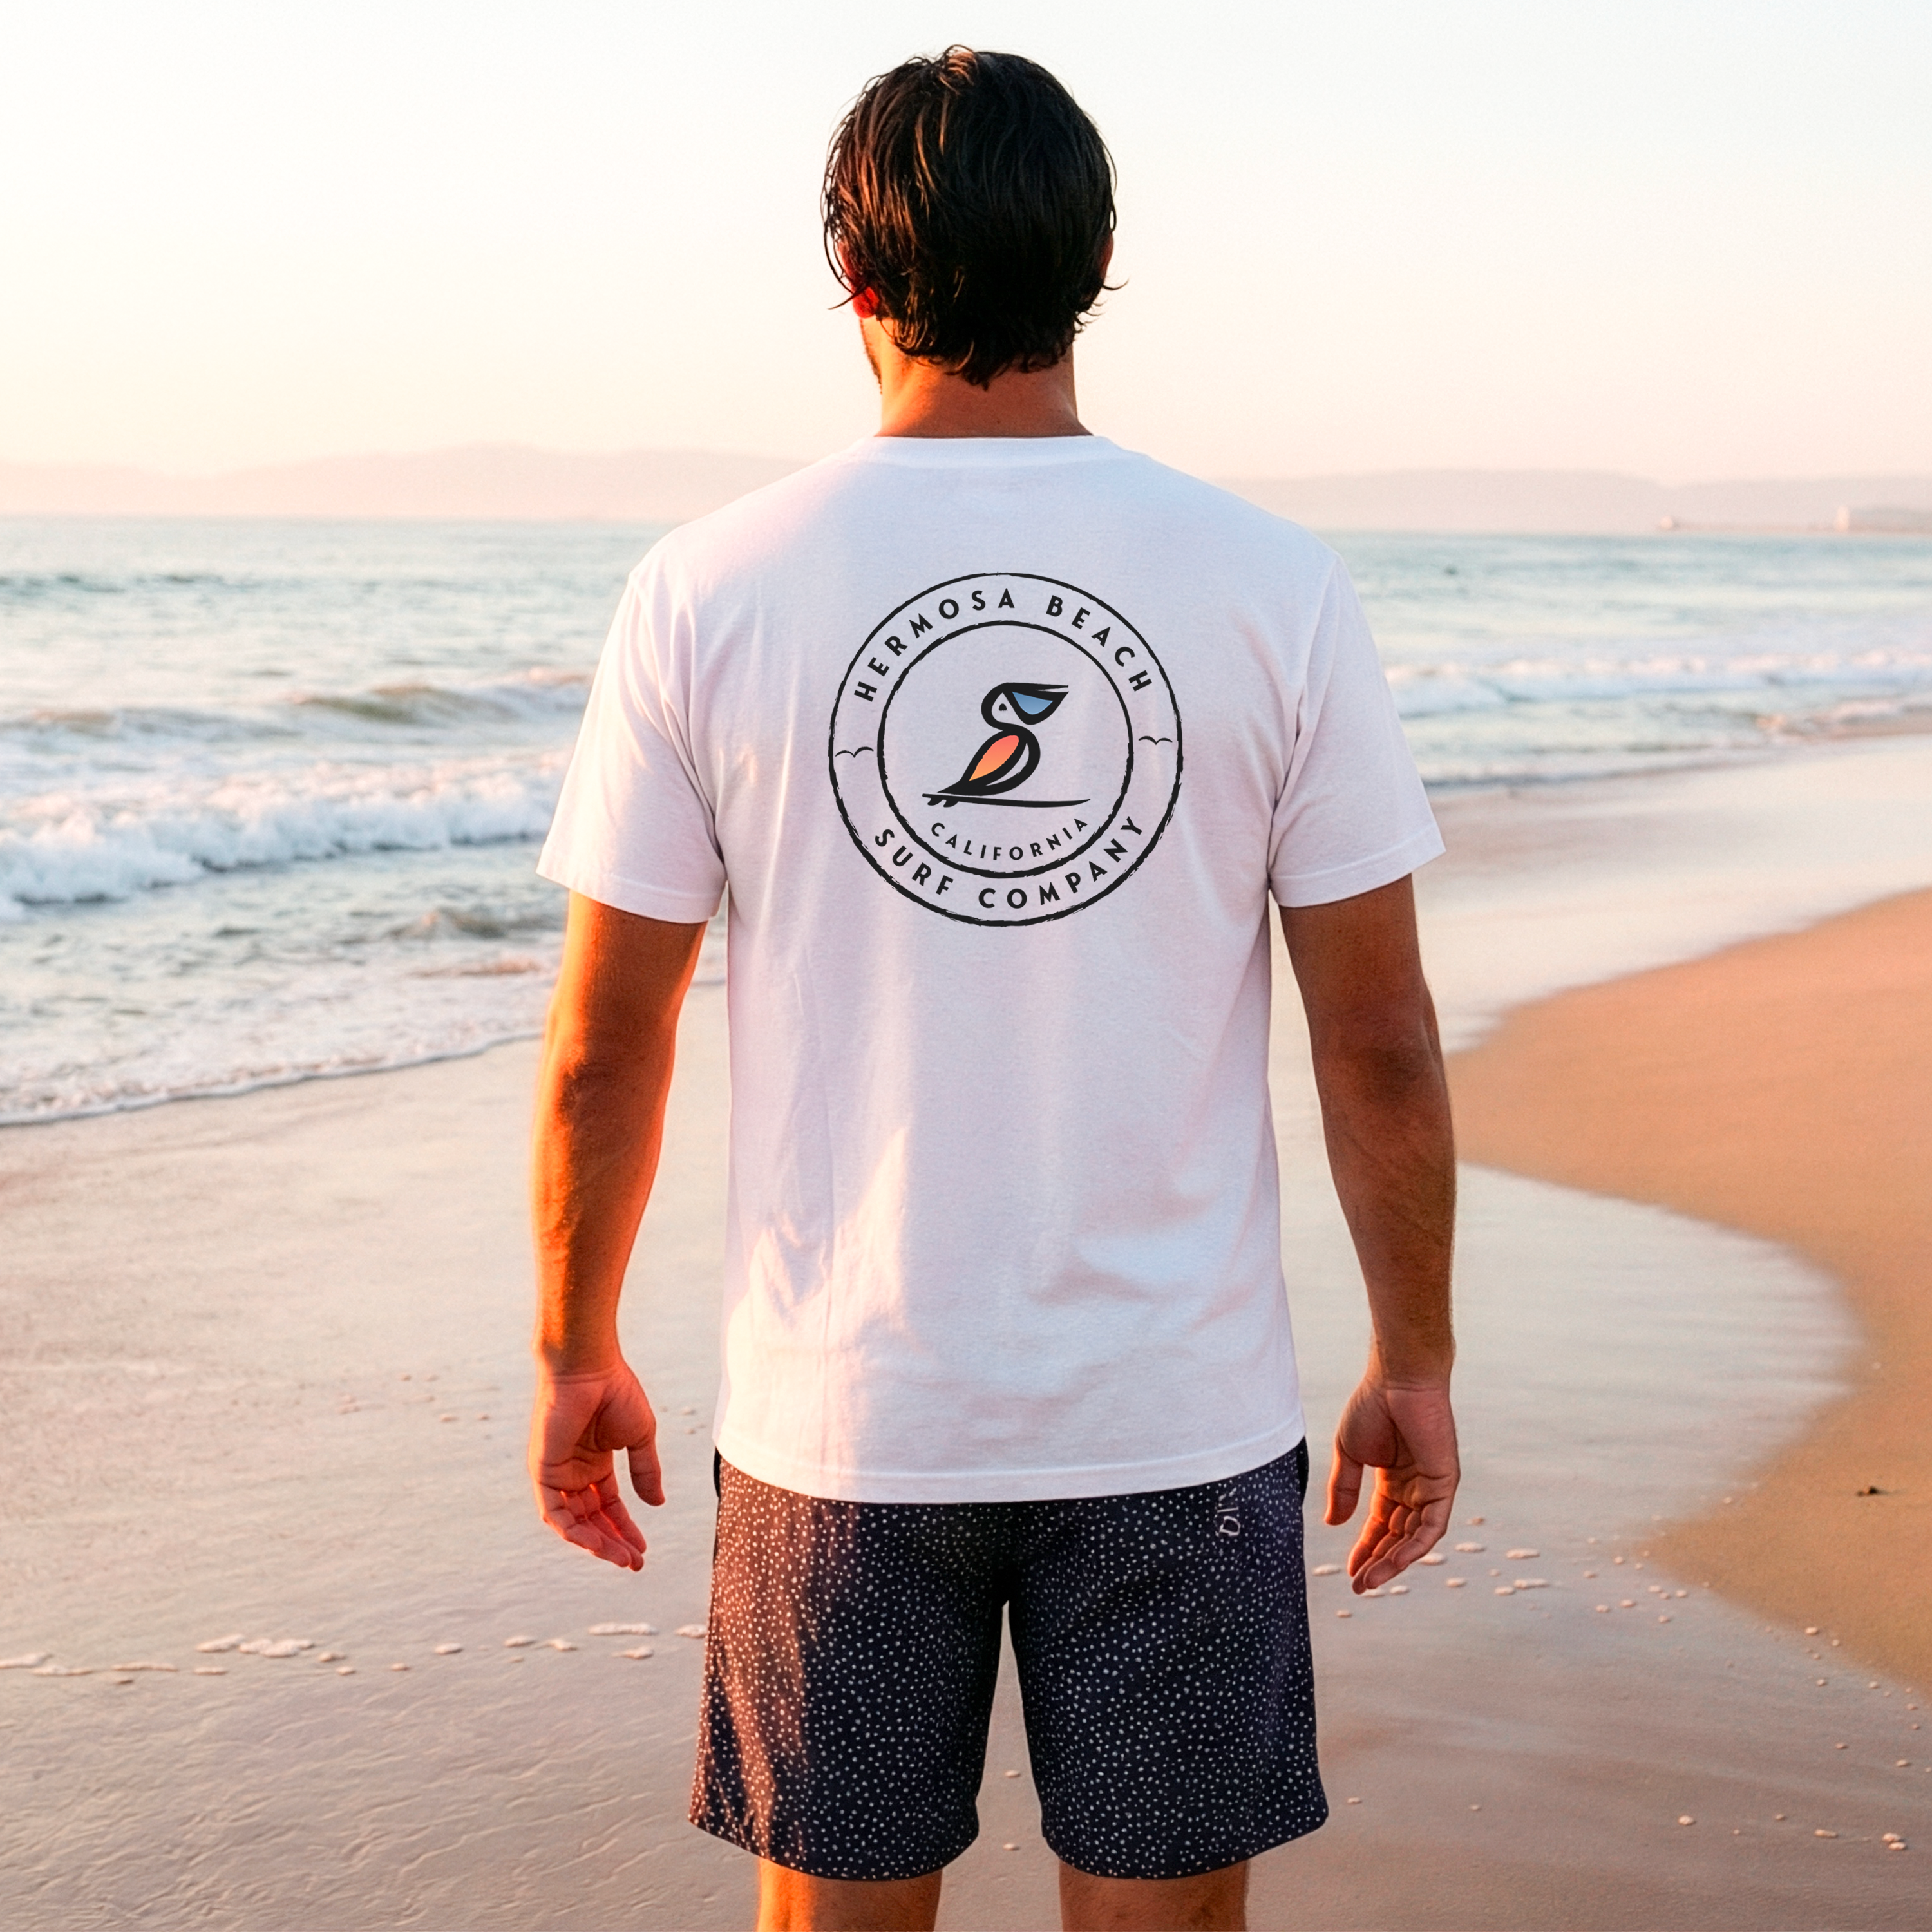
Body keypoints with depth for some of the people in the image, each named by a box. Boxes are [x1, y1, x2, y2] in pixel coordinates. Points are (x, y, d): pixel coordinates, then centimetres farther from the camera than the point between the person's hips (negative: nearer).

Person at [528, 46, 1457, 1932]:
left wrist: (574, 1351, 12)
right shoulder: (1273, 587, -6)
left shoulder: (705, 592, -6)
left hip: (841, 1420, 0)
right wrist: (1414, 1360, 10)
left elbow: (605, 1044, -2)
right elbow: (1379, 1040, -3)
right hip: (1181, 1417, 0)